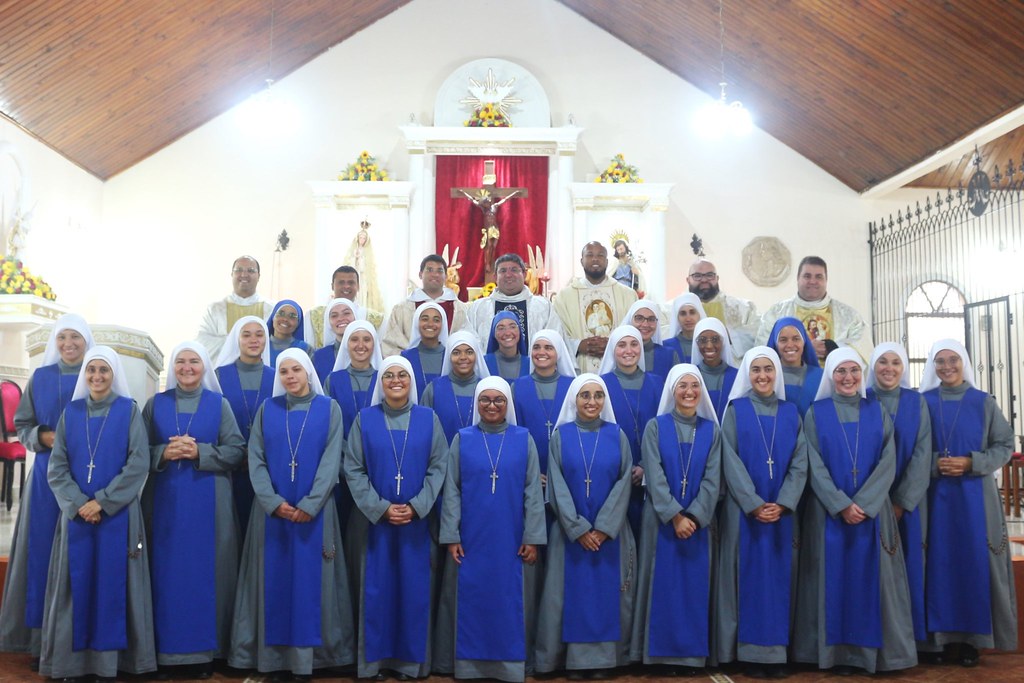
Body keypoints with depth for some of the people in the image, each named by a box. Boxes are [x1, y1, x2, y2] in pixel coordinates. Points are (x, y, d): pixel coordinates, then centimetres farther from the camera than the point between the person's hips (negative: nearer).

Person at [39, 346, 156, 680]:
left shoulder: (129, 410, 0)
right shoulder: (70, 412, 8)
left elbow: (139, 464, -7)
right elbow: (56, 467, 4)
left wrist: (102, 502, -13)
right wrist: (78, 503, -10)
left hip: (118, 513, -2)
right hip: (77, 513, 3)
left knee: (113, 581, 0)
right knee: (78, 582, 4)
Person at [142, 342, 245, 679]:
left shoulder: (219, 404, 3)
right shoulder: (156, 404, 8)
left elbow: (237, 450, -3)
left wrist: (199, 452, -15)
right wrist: (164, 453, -14)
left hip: (207, 501, -1)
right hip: (165, 499, 1)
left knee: (204, 571, 1)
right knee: (167, 571, 2)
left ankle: (204, 651, 10)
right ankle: (165, 650, 11)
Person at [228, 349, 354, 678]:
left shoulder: (329, 409, 1)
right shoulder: (267, 409, 6)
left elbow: (331, 461, -5)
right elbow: (255, 459, 0)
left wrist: (309, 505, -14)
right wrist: (273, 502, -12)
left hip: (314, 510, -1)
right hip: (272, 510, 2)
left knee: (311, 579, 1)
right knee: (275, 579, 4)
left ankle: (310, 653, 10)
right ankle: (274, 654, 12)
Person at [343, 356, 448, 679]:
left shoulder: (428, 419, 3)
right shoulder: (364, 419, 2)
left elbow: (439, 467, -1)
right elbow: (353, 470, -3)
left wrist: (416, 507, -13)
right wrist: (381, 508, -12)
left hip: (418, 520, 0)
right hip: (374, 519, 0)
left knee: (415, 588, 4)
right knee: (376, 588, 4)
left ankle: (411, 659, 16)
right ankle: (375, 658, 16)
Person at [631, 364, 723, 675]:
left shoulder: (711, 430, 5)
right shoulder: (655, 427, -1)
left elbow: (712, 479, -2)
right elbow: (654, 477, -8)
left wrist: (693, 516, -13)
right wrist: (675, 516, -16)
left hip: (698, 521, 2)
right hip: (662, 520, -2)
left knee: (694, 585, 4)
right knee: (664, 584, 2)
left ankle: (691, 653, 12)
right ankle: (663, 650, 10)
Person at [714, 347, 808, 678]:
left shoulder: (791, 413, 8)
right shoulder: (735, 410, 1)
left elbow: (800, 462, 2)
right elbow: (732, 462, -6)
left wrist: (782, 504, -11)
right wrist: (755, 504, -15)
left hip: (783, 510, 3)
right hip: (744, 510, -2)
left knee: (779, 578, 4)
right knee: (750, 577, 0)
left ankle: (776, 652, 12)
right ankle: (751, 653, 6)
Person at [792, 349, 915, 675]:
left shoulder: (877, 412, 7)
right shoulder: (816, 413, 2)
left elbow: (888, 463, -1)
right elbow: (815, 466, -4)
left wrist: (863, 503, -13)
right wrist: (841, 505, -15)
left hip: (873, 509, 2)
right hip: (829, 511, -1)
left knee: (871, 578, 3)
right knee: (834, 577, 1)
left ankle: (871, 649, 12)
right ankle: (839, 651, 8)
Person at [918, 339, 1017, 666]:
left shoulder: (983, 402, 2)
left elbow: (1005, 446, 1)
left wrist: (970, 462, -13)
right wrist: (934, 463, -13)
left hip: (974, 495, -1)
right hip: (936, 496, 1)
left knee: (975, 561, -1)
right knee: (941, 561, 1)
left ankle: (973, 637, 9)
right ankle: (946, 635, 10)